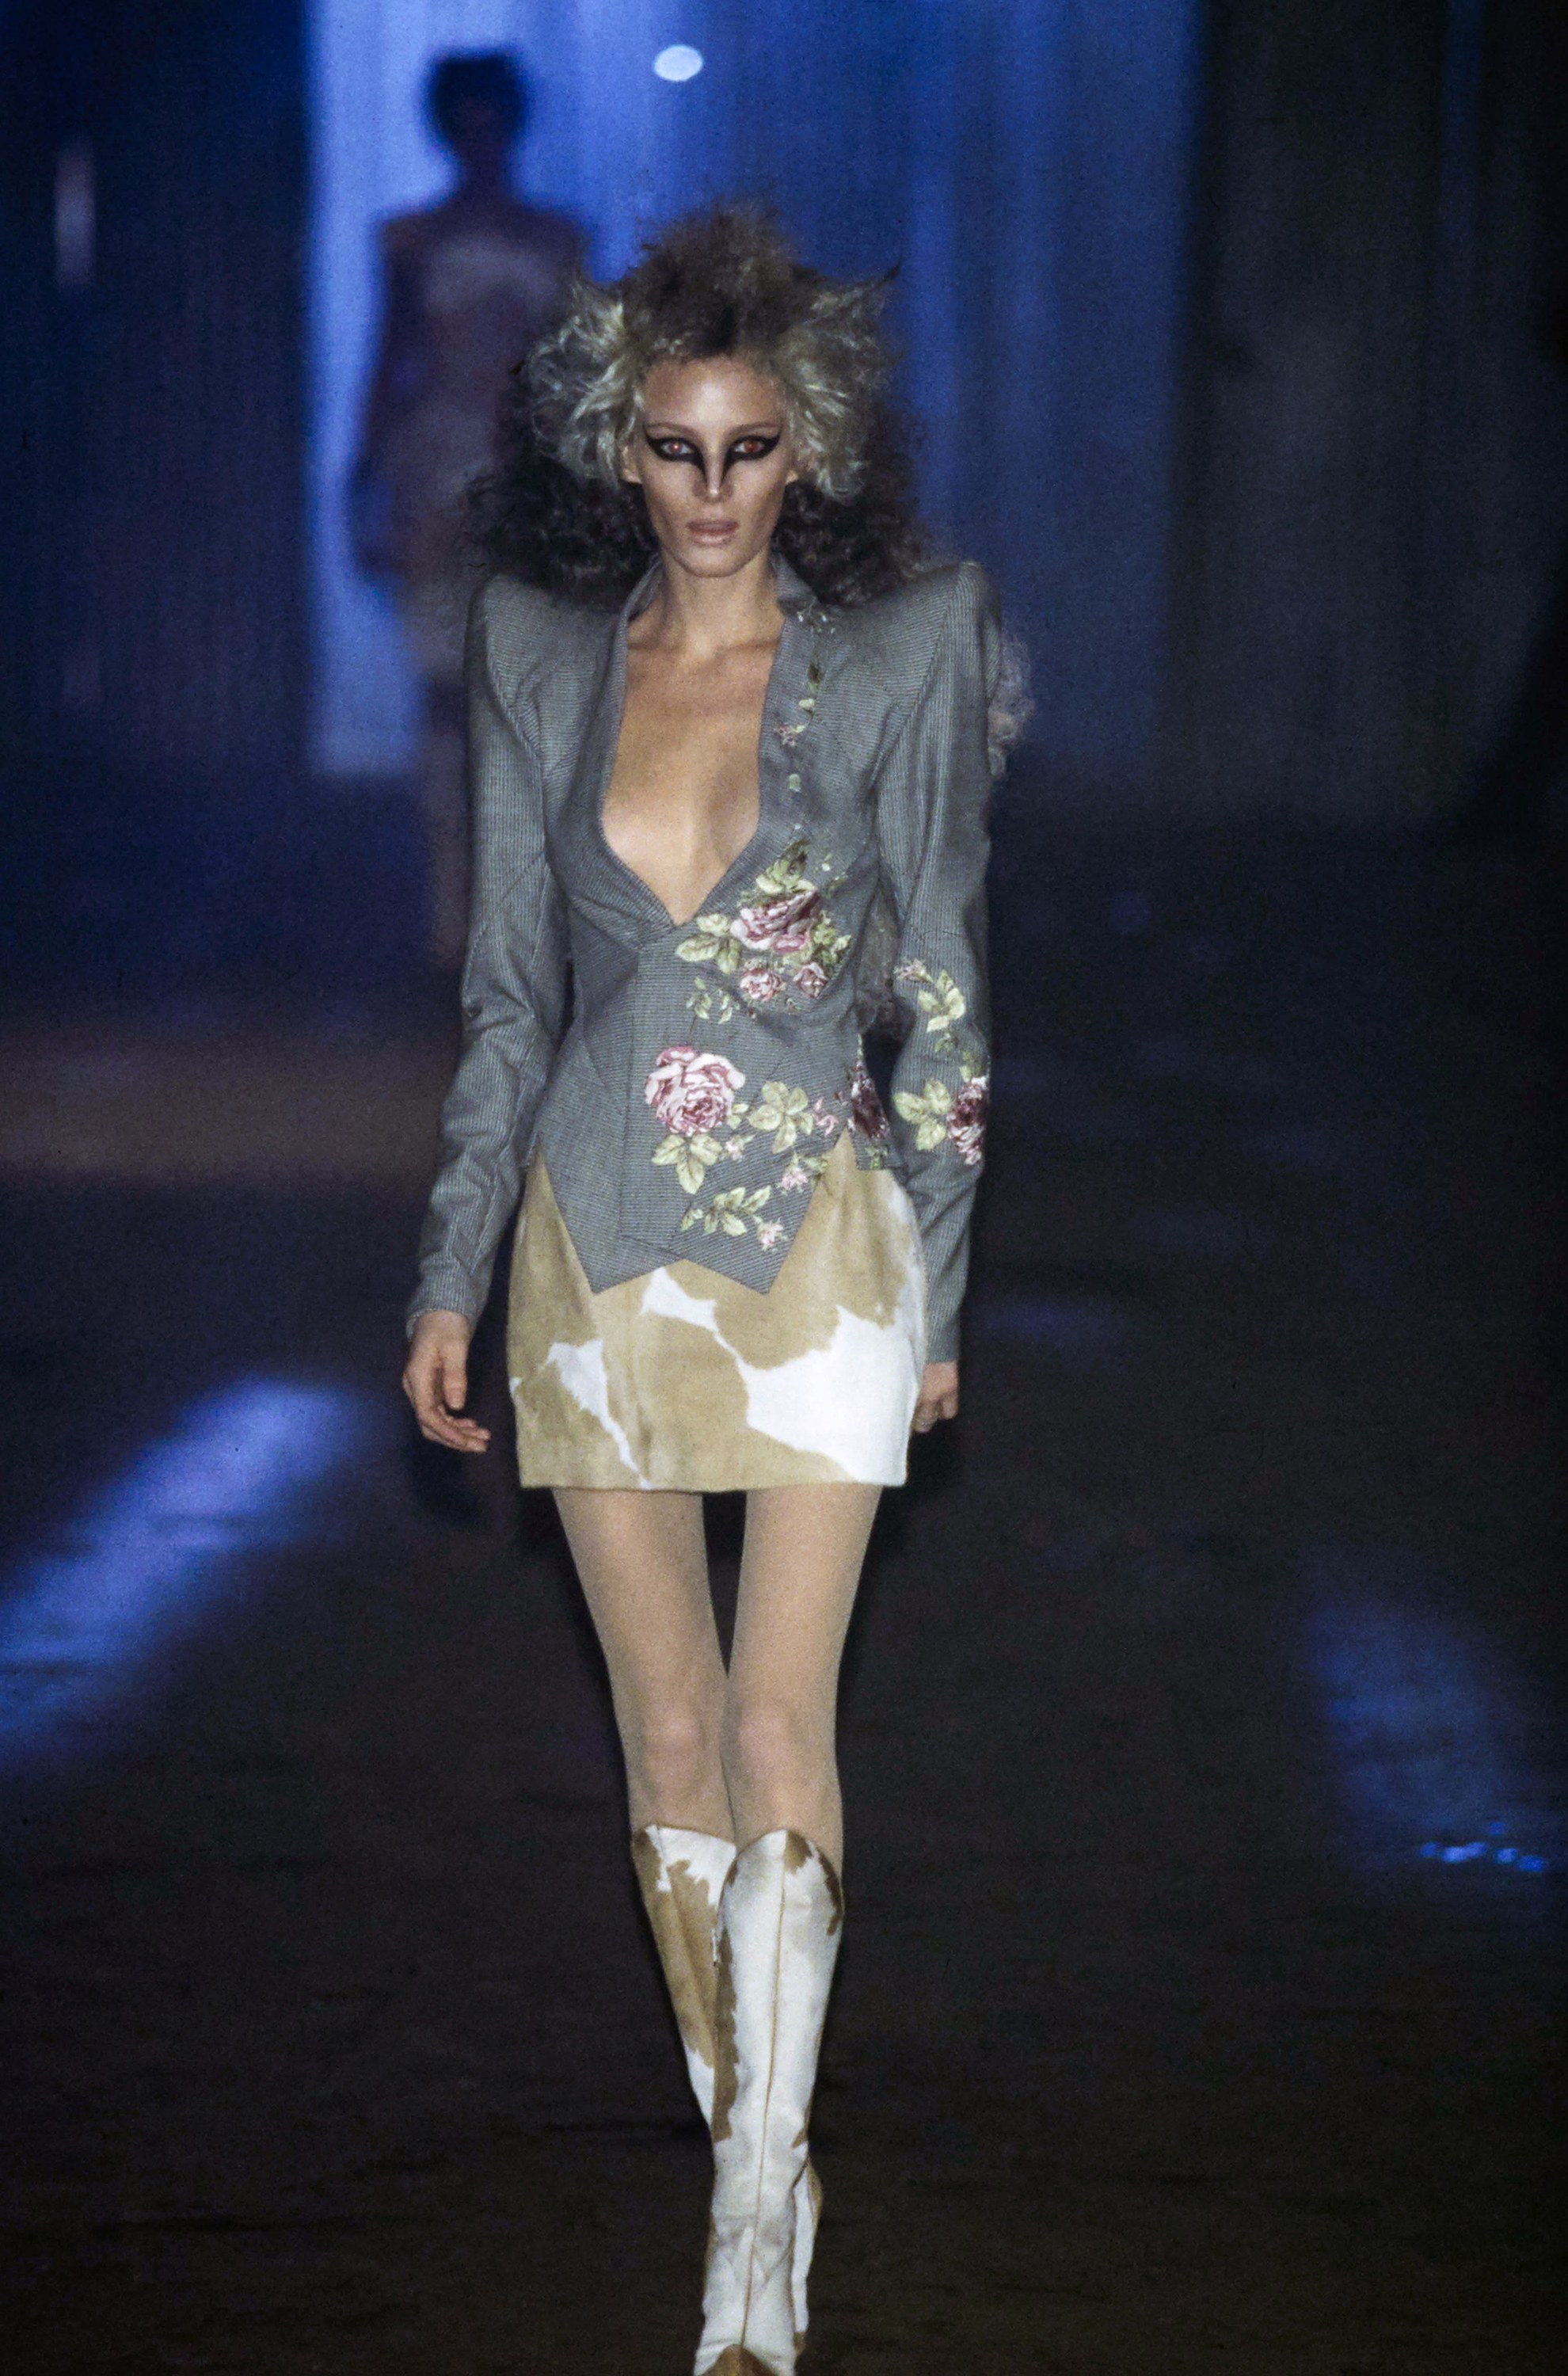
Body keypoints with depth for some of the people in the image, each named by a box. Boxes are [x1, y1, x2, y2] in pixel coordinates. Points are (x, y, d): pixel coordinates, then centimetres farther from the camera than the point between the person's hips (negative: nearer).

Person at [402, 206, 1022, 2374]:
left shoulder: (904, 652, -4)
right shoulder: (539, 654, 4)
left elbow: (941, 993, 0)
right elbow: (512, 990, 9)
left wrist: (938, 1284, 0)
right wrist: (452, 1275, 7)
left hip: (813, 1241, -3)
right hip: (598, 1245, 3)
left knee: (776, 1734, -11)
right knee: (668, 1738, 8)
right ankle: (755, 2161, 21)